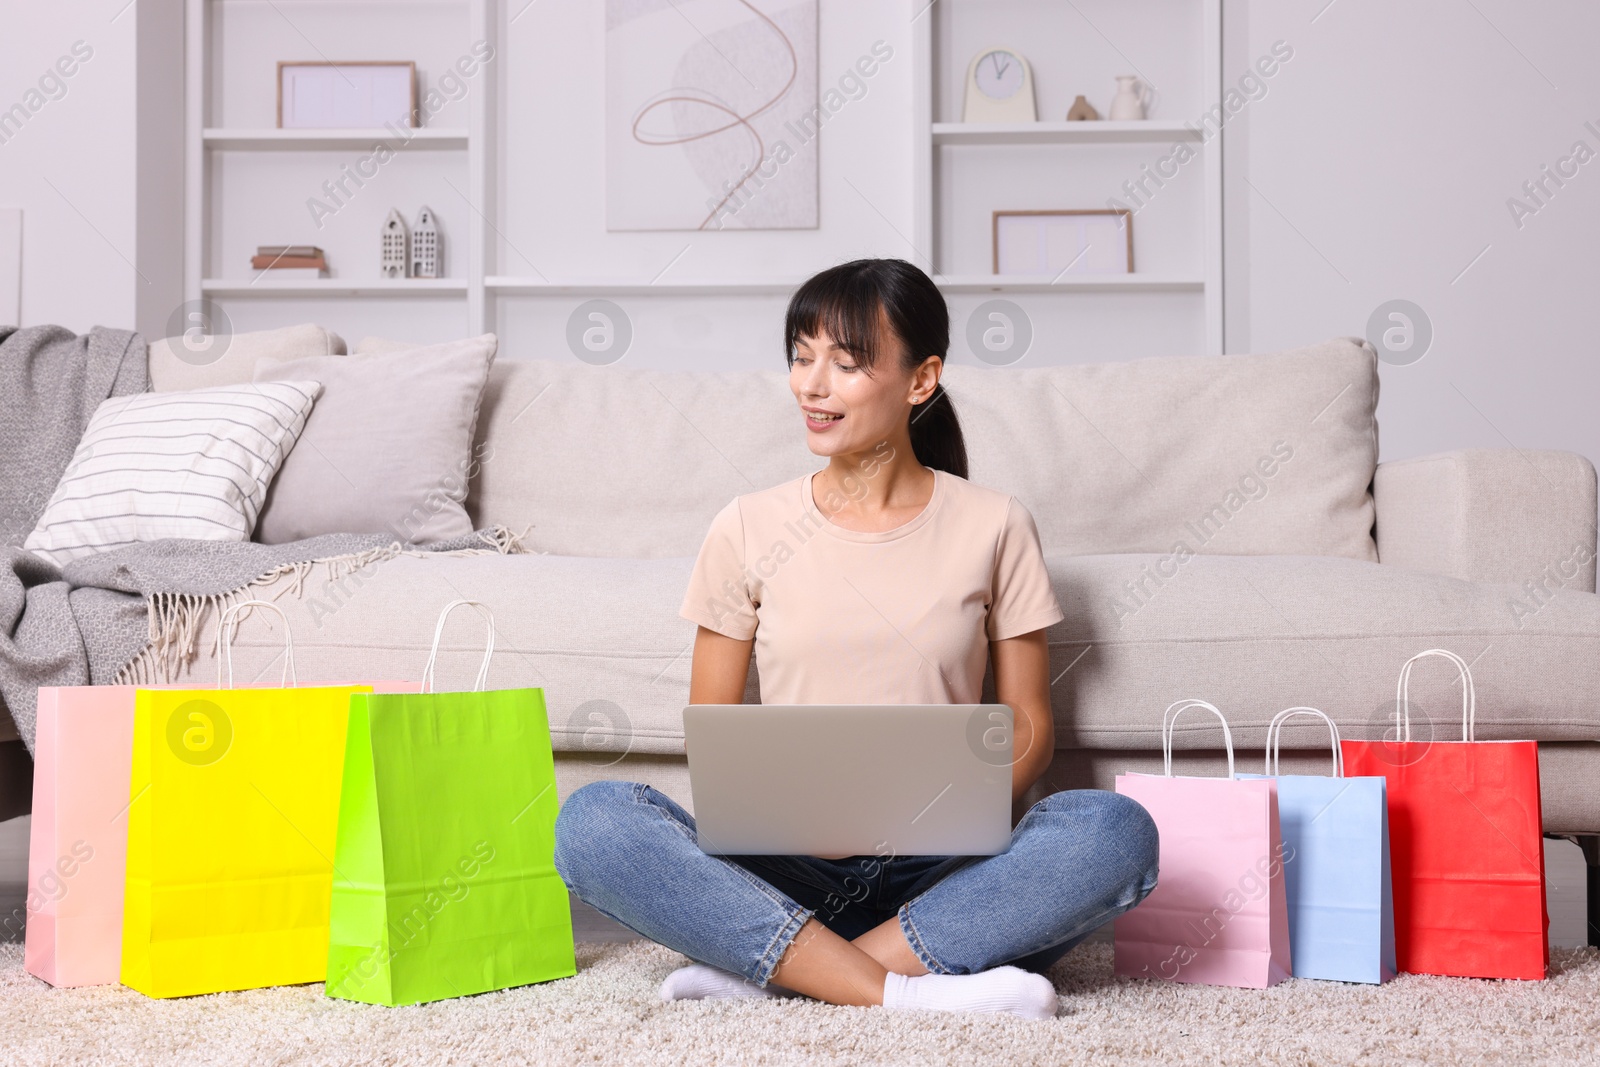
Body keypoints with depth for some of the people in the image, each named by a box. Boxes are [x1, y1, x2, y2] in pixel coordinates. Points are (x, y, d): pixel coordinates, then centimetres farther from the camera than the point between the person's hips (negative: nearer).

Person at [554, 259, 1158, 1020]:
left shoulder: (993, 527, 6)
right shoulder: (747, 531, 7)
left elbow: (1028, 725, 8)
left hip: (938, 874, 0)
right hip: (786, 873, 0)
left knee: (1115, 831, -30)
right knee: (593, 820, -27)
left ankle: (770, 973, -28)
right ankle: (905, 992, -31)